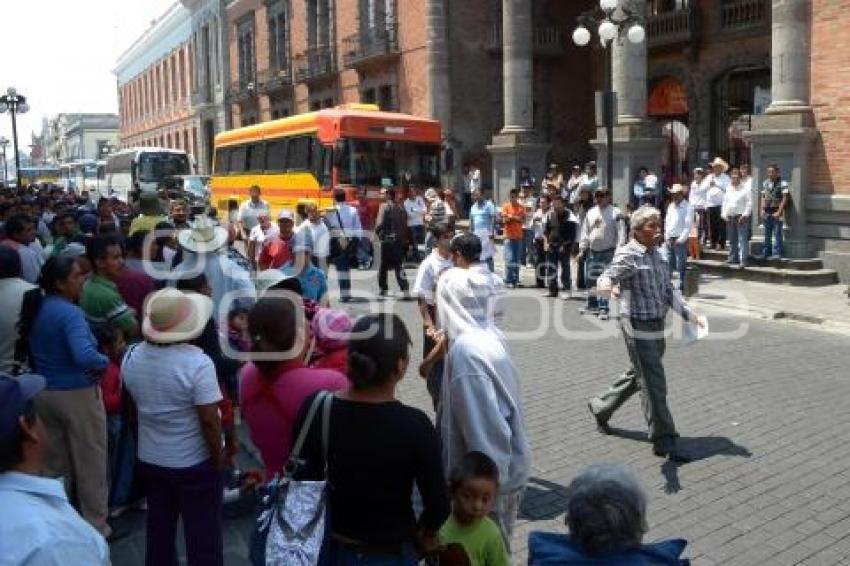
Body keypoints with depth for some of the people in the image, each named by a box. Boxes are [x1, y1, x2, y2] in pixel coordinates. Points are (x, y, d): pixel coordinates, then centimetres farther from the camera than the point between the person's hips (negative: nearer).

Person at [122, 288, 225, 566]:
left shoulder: (131, 356, -5)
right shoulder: (197, 362, -25)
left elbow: (131, 408, 8)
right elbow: (209, 421, -23)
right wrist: (219, 458, -8)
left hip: (149, 459, 6)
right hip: (195, 463, -6)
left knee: (159, 529, 21)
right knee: (202, 535, 9)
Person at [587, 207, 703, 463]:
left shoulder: (658, 255, 14)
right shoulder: (628, 255, -12)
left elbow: (669, 290, 19)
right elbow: (609, 275, -29)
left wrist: (690, 314, 11)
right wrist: (605, 284, -53)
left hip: (657, 326, 9)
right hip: (638, 326, -9)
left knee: (638, 374, 21)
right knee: (654, 384, -5)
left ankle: (600, 407, 41)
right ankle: (663, 441, 4)